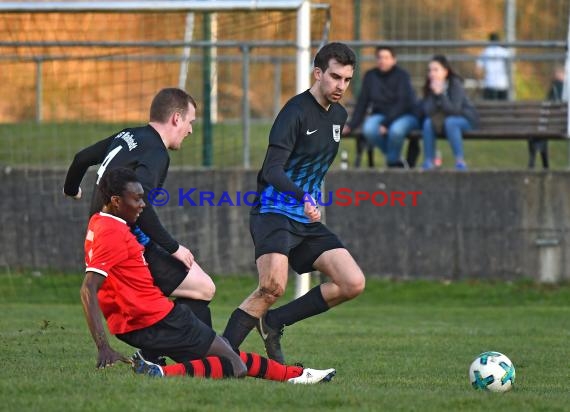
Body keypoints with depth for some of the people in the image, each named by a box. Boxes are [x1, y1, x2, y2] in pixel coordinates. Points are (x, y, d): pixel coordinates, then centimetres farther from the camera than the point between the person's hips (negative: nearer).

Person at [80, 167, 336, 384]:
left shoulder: (100, 224, 12)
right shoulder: (112, 233, -20)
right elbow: (88, 290, -27)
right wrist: (104, 349, -33)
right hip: (156, 321, -11)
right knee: (235, 366, -9)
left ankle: (297, 375, 33)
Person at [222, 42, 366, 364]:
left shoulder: (339, 115, 13)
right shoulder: (296, 112, -13)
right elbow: (272, 171, -23)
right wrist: (304, 197, -38)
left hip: (307, 220, 8)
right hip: (274, 213, -8)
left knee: (353, 284, -5)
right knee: (273, 286, -29)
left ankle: (274, 322, 5)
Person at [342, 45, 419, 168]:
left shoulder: (402, 75, -9)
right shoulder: (370, 76, 4)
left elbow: (403, 103, -17)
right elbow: (362, 102, 8)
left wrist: (386, 124, -26)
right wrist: (351, 125, -2)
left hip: (405, 115, -4)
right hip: (381, 114, 4)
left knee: (396, 129, -40)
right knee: (369, 129, -32)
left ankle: (392, 161, -11)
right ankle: (396, 159, -11)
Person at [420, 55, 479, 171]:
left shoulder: (455, 84, -19)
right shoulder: (429, 87, -7)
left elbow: (454, 110, -29)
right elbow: (427, 112, -17)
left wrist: (440, 93, -35)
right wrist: (434, 94, -30)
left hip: (465, 119, -4)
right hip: (442, 121, 4)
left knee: (450, 122, -36)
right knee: (428, 122, -26)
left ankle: (460, 160, -32)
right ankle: (428, 161, -21)